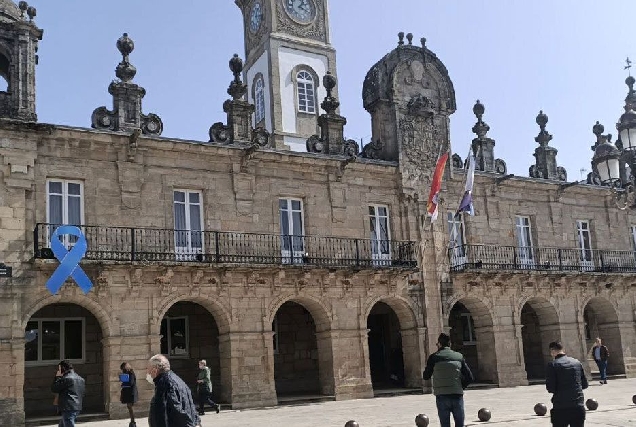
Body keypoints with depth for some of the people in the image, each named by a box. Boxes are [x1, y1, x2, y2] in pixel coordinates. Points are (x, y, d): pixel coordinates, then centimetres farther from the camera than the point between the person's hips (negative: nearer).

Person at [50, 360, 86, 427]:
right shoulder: (81, 379, 14)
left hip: (68, 409, -9)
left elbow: (53, 389, -6)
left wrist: (57, 377, 2)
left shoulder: (66, 379, -13)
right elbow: (82, 395, 19)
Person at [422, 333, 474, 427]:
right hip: (457, 395, 2)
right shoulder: (459, 356, 6)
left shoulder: (434, 357, 0)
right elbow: (470, 377, 3)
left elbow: (426, 376, 8)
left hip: (442, 396, -1)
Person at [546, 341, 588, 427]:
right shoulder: (577, 363, 8)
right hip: (579, 407, 4)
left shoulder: (552, 365, -8)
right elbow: (584, 385, 12)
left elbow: (550, 388, -10)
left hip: (561, 408, -4)